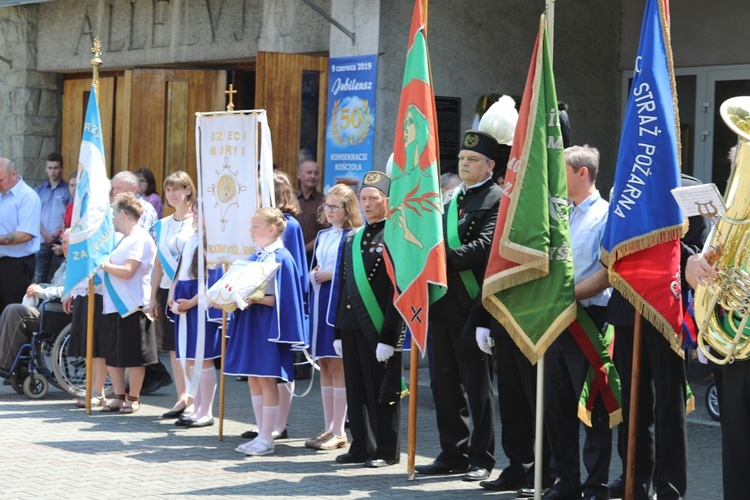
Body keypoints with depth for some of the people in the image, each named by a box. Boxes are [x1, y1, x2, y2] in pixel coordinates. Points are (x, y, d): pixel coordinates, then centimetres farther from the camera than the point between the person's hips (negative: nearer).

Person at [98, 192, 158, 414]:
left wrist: (102, 263, -13)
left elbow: (127, 271, -20)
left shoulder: (140, 239, -11)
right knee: (112, 355, 10)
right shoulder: (124, 239, 19)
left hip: (132, 306, -9)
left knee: (134, 357, 0)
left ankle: (133, 398, 9)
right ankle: (118, 396, 17)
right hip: (114, 305, 9)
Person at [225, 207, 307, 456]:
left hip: (269, 325, -8)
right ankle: (262, 434, 16)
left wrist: (255, 299, -26)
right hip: (250, 323, 8)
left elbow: (280, 298, -15)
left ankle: (266, 440, 1)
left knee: (266, 379, -4)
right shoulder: (256, 258, 13)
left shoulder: (281, 258, -11)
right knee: (253, 379, 9)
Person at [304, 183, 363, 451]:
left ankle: (339, 432, -1)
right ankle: (329, 428, 15)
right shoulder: (322, 236, 16)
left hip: (340, 303, -8)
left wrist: (330, 274, -14)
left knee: (338, 366, -5)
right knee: (325, 366, 9)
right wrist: (313, 275, 1)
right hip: (320, 302, 8)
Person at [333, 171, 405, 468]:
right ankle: (362, 446, 20)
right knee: (356, 388, 11)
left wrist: (389, 337, -17)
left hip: (380, 329, -7)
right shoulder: (353, 238, 15)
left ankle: (387, 451, 9)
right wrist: (339, 332, 13)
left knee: (383, 389, 0)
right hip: (352, 327, 7)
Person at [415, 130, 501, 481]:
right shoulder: (449, 198, 19)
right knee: (446, 382, 11)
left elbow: (484, 246, -19)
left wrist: (443, 257, -25)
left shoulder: (497, 200, -6)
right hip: (443, 303, 8)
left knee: (477, 383, 0)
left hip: (473, 304, -8)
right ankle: (453, 453, 19)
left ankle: (480, 457, 7)